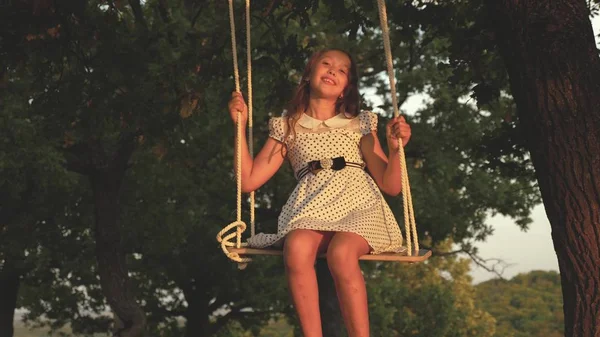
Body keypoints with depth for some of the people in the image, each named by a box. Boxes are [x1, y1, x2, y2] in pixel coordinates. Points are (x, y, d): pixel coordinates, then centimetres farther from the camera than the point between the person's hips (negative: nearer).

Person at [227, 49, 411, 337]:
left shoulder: (360, 125, 18)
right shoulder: (287, 127, 19)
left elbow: (391, 186, 11)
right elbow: (248, 180, 11)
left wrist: (395, 149, -7)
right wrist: (240, 125, 7)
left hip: (359, 205, 0)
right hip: (313, 207, 1)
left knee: (341, 253, -36)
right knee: (297, 247, -36)